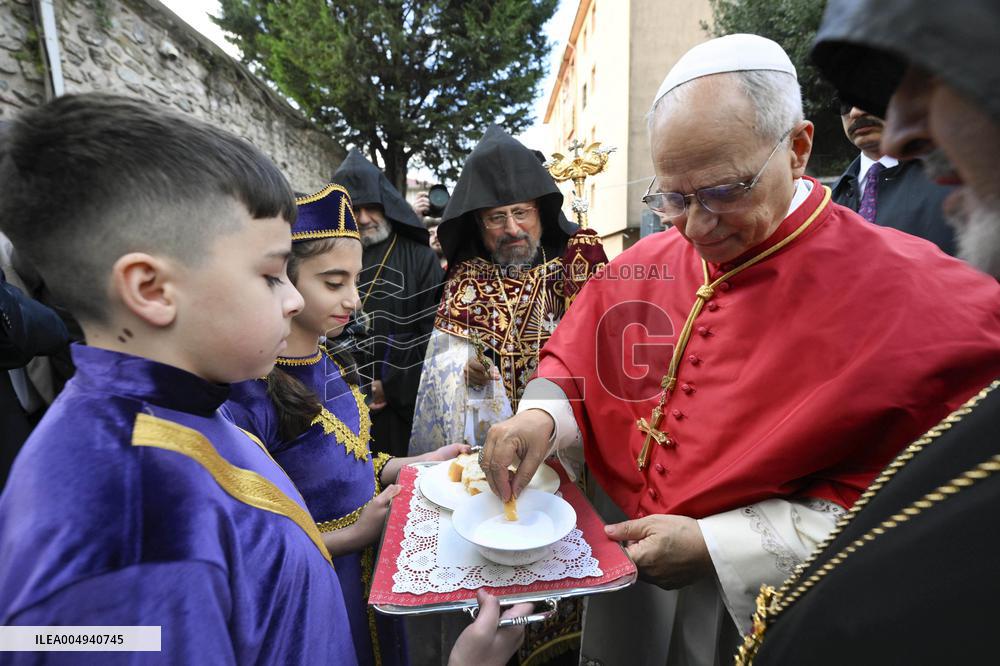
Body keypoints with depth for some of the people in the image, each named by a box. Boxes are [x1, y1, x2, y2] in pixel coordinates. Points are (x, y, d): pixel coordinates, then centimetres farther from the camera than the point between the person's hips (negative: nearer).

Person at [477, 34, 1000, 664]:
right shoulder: (640, 267, -5)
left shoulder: (919, 299, -18)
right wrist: (541, 415, -19)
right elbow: (572, 367, 3)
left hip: (756, 613, -3)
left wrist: (717, 548, -23)